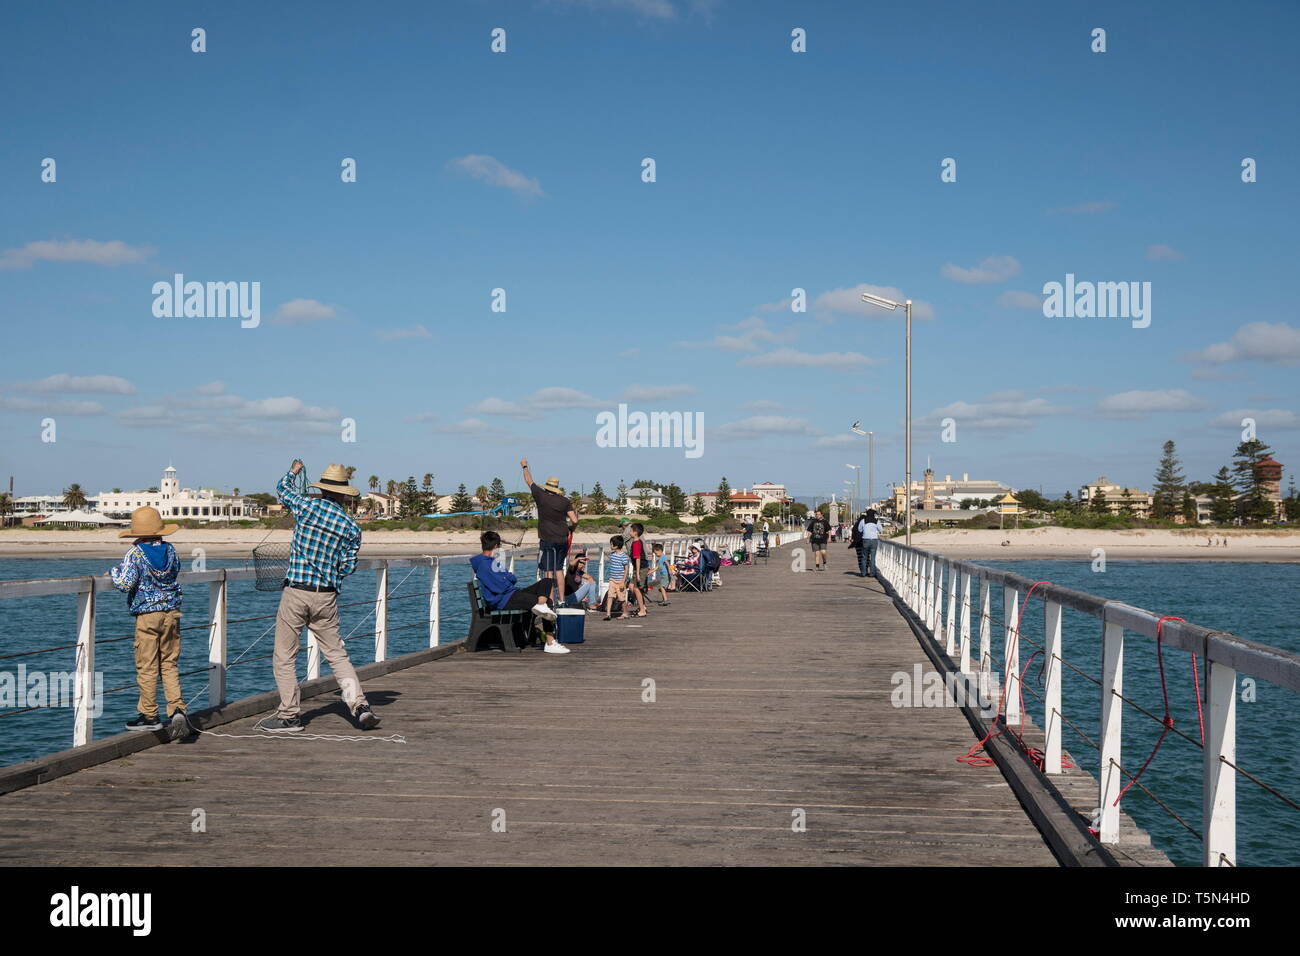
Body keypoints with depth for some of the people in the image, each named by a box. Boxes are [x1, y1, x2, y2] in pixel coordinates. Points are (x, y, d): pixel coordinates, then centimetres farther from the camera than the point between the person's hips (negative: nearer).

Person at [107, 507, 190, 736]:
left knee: (147, 667, 4)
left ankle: (149, 715, 11)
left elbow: (126, 584, -19)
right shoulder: (170, 551, 6)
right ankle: (177, 710, -3)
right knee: (169, 665, 9)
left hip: (147, 615, -5)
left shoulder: (135, 554, -10)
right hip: (172, 613, 5)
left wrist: (113, 573, -1)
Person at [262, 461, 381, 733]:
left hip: (296, 593, -2)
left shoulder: (308, 506, -3)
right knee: (337, 654, 11)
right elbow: (347, 568, 4)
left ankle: (289, 717, 8)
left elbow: (283, 490, 18)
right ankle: (359, 705, -1)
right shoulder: (352, 528, 2)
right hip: (326, 598, 2)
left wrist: (293, 472, 38)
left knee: (284, 657, 6)